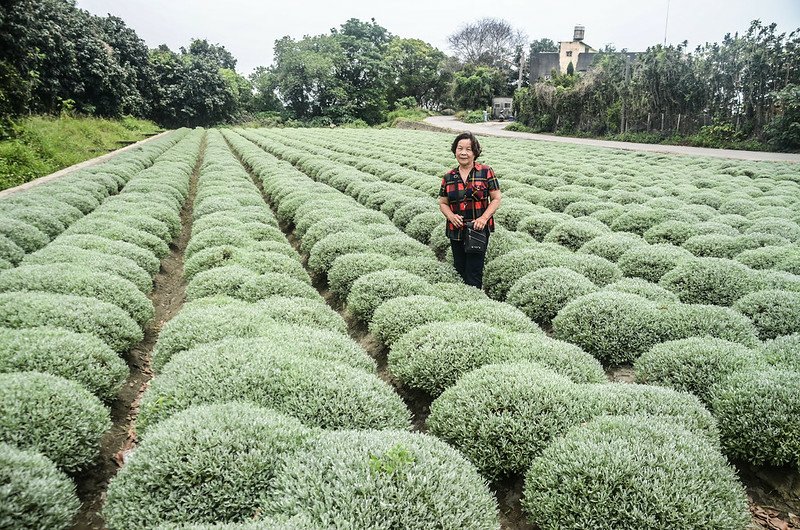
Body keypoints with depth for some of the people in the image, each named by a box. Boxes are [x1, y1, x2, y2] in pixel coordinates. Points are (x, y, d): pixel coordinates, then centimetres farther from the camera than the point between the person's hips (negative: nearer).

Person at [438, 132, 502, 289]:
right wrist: (451, 216, -11)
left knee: (473, 272, -3)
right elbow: (443, 203, 10)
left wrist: (484, 218, -17)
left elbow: (496, 199, -4)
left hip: (479, 230, -4)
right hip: (456, 231, 4)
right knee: (459, 269, 15)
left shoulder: (486, 172, -5)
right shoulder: (448, 177, 5)